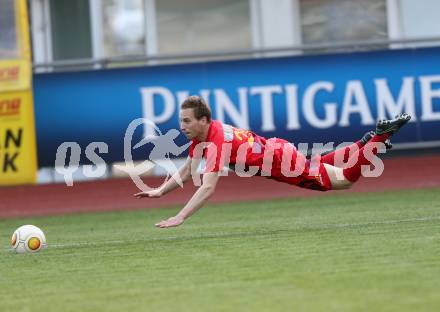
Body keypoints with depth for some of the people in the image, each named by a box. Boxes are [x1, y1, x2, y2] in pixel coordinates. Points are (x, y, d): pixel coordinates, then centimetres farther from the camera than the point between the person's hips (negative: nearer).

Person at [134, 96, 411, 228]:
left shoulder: (218, 142, -33)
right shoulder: (200, 135, -7)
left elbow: (208, 188, -41)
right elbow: (188, 170, 9)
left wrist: (179, 218, -46)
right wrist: (160, 192, -3)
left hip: (282, 159, -8)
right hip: (274, 150, 8)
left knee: (345, 179, 3)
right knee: (324, 165, 30)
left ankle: (379, 137, 9)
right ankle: (368, 143, 40)